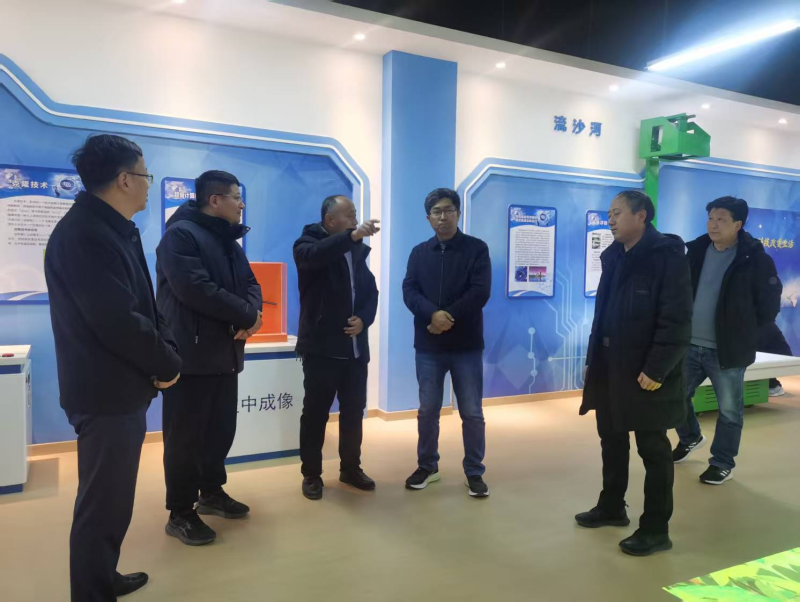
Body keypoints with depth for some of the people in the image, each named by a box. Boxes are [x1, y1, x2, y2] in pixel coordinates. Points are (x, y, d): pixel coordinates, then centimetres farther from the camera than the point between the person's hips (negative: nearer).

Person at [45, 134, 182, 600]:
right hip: (107, 392, -10)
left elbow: (143, 307, 12)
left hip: (123, 388, 10)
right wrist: (168, 364, -13)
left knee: (112, 497, 22)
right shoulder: (85, 234, -21)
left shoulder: (114, 229, 12)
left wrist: (165, 350, -4)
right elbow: (118, 322, -27)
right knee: (103, 503, 3)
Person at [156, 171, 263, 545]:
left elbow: (249, 283, 11)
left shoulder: (228, 240, 16)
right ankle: (180, 513, 13)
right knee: (186, 435, 1)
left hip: (225, 352, 9)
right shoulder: (180, 235, -13)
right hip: (191, 354, -9)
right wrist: (246, 314, -16)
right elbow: (196, 290, -25)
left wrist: (252, 313, -12)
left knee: (221, 427, 16)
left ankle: (211, 492, 33)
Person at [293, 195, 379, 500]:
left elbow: (371, 290, 11)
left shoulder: (357, 251, 13)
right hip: (322, 347, -5)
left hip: (355, 347, 5)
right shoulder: (309, 243, -4)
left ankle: (350, 468, 27)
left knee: (353, 411, 12)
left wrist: (364, 318, -7)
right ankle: (311, 474, 18)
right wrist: (351, 236, -40)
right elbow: (313, 255, -30)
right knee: (315, 413, 4)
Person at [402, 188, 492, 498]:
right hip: (428, 346, 2)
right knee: (427, 411, 11)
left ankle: (474, 472, 19)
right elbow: (409, 291, -4)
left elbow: (480, 292, -11)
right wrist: (433, 315, -21)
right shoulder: (419, 252, 8)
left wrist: (448, 317, -17)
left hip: (466, 346, -2)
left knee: (472, 413, 4)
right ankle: (427, 467, 28)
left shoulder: (477, 248, 0)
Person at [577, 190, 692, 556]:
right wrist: (592, 358, 11)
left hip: (645, 373, -7)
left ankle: (656, 529, 17)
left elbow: (677, 320, -17)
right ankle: (612, 508, 36)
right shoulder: (613, 257, 10)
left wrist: (657, 369, -20)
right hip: (609, 367, 8)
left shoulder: (666, 256, -13)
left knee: (653, 450, 5)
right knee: (612, 440, 18)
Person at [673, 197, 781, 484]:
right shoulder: (696, 251, 3)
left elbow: (770, 304, -4)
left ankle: (722, 464, 23)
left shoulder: (755, 258, -10)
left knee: (729, 410, 7)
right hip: (689, 345, 5)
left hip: (727, 350, -5)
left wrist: (744, 331, 1)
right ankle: (691, 438, 41)